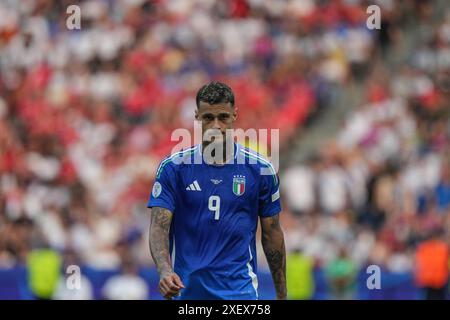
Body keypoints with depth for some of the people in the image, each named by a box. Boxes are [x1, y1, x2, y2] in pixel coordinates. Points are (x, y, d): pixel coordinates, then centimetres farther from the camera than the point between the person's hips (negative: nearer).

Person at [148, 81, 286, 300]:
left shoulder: (260, 170, 0)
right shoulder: (172, 168, -2)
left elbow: (272, 234, 9)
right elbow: (159, 227, -9)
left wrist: (281, 295, 10)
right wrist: (165, 271, -28)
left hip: (240, 290, -1)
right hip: (187, 289, 1)